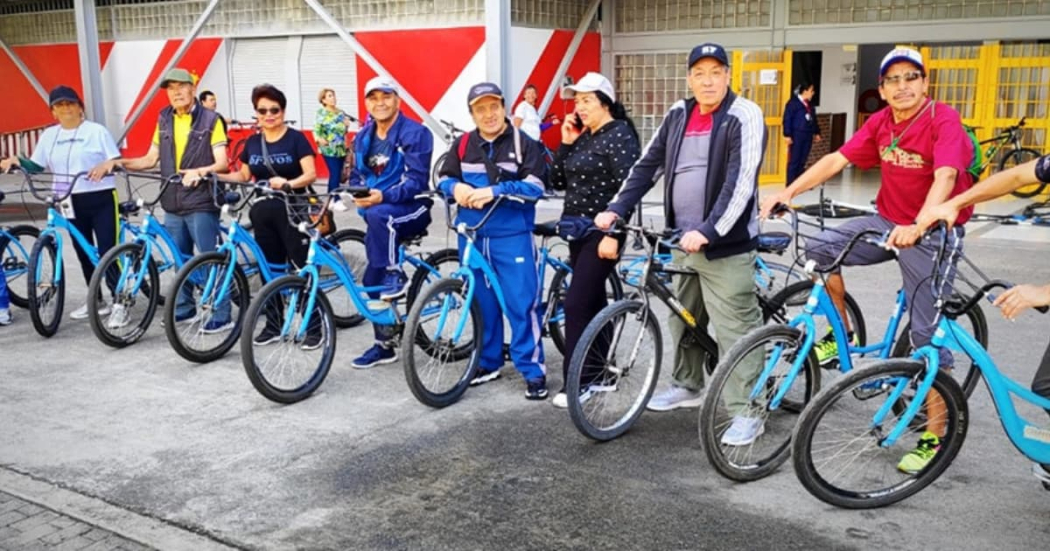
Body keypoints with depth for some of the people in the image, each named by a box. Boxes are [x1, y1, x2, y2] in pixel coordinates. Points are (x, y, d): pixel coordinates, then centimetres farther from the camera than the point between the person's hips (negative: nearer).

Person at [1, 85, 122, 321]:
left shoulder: (96, 131, -3)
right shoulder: (49, 135, 10)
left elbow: (117, 162, -6)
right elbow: (36, 166, 12)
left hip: (101, 199, -5)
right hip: (70, 202, 5)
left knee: (107, 252, -9)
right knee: (83, 253, 13)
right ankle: (96, 300, 25)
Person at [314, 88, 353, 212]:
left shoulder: (341, 112, 12)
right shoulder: (321, 113, -2)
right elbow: (316, 129, -9)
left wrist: (347, 124, -4)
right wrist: (318, 138, -29)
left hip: (341, 149, 5)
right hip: (329, 149, -5)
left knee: (336, 174, 9)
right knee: (335, 174, -10)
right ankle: (337, 201, -6)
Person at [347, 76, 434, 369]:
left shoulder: (415, 133, -11)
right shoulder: (363, 137, 10)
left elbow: (417, 182, -18)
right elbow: (356, 177, 12)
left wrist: (383, 196, -32)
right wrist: (359, 196, -11)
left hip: (411, 209, -6)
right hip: (377, 215, 6)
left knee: (379, 215, -39)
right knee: (372, 280, 3)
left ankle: (395, 275, -19)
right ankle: (384, 345, 16)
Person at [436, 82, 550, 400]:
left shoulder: (524, 143, -3)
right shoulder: (464, 144, 8)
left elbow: (535, 186, -11)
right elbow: (444, 177, 13)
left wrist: (494, 190, -22)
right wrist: (456, 187, -11)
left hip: (512, 234, -4)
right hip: (472, 234, 4)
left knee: (521, 302, -5)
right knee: (482, 301, 13)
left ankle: (533, 369, 4)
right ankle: (489, 362, 27)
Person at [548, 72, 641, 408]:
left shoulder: (619, 135, -12)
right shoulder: (583, 137, 13)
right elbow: (558, 182, 10)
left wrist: (613, 233, -24)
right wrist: (566, 144, 0)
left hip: (602, 232, -9)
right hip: (578, 230, 9)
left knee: (576, 305, -11)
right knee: (593, 302, 14)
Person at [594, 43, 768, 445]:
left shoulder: (744, 116, -10)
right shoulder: (678, 115, 10)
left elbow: (741, 183, -20)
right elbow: (648, 166, 12)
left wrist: (708, 231, -29)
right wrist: (615, 209, 2)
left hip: (725, 244, -7)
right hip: (683, 241, 7)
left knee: (735, 329, -5)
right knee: (683, 320, 19)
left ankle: (746, 412, 5)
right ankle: (688, 386, 38)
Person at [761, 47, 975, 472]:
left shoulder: (944, 121, -17)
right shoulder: (880, 122, 1)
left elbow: (945, 177, -32)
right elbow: (836, 159, -3)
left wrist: (918, 226, -49)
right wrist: (787, 193, -14)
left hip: (932, 233, -6)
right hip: (887, 221, 6)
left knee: (928, 333, -5)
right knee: (820, 247, -13)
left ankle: (935, 437, 5)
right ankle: (841, 333, 9)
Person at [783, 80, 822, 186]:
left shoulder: (810, 104, 16)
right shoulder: (793, 102, -7)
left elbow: (814, 119, 24)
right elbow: (787, 119, -11)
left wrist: (816, 132, 22)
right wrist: (787, 135, -16)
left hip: (808, 136, 7)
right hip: (796, 136, -7)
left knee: (802, 161, 9)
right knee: (794, 161, -4)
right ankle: (790, 184, 0)